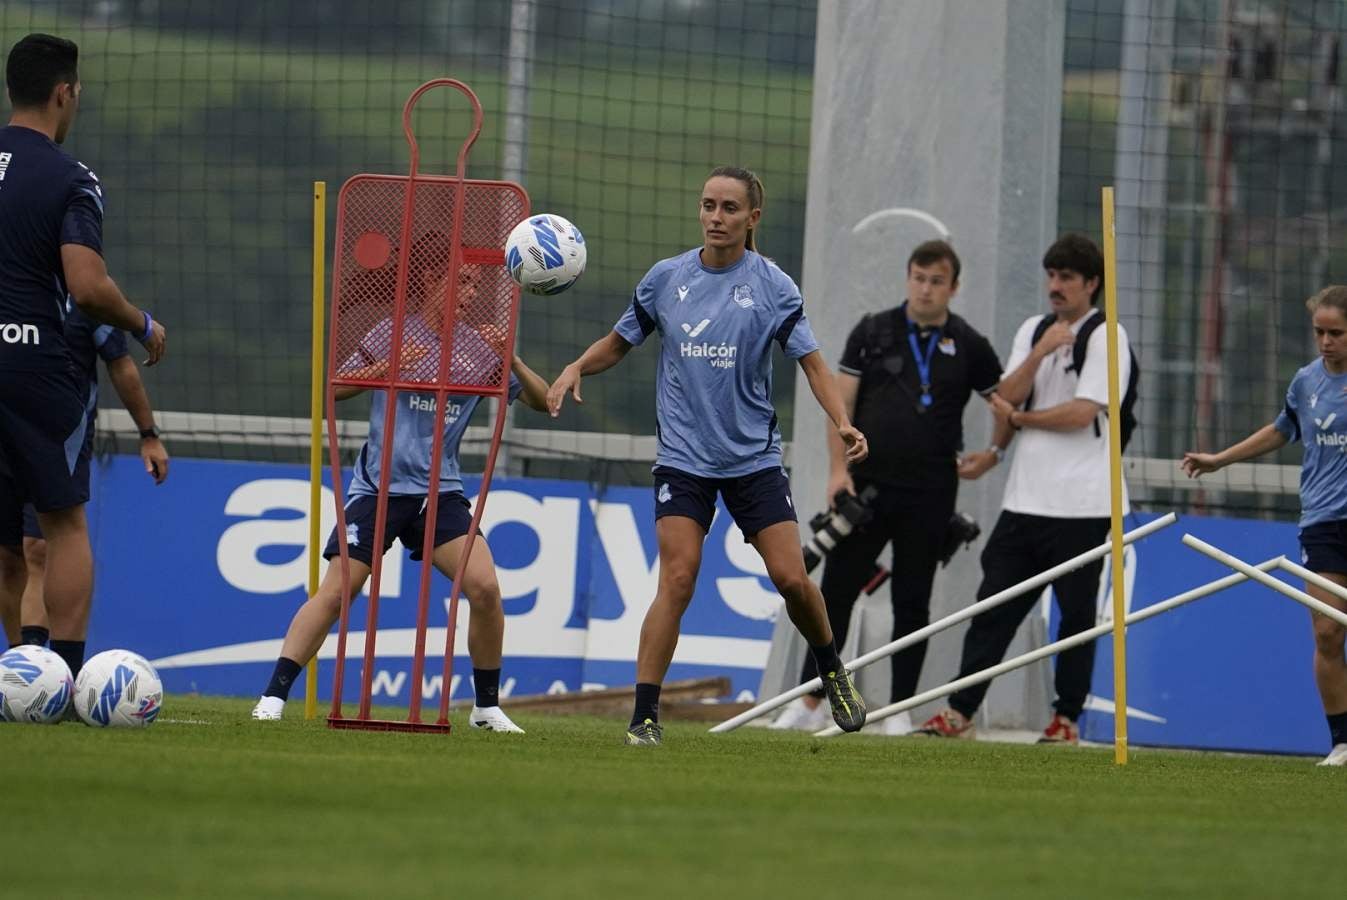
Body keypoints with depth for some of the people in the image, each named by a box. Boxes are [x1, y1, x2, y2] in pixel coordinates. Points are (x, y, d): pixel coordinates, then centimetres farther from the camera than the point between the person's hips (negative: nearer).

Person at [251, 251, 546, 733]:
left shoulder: (479, 348, 4)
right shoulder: (393, 335, -2)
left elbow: (541, 401, 6)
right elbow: (334, 388, 2)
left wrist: (512, 362, -13)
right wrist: (384, 369, -14)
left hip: (442, 490, 2)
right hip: (378, 488, -2)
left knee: (484, 588, -13)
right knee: (337, 590, -11)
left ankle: (487, 706, 3)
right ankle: (273, 697, -7)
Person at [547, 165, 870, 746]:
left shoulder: (772, 285, -4)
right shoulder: (666, 279, 1)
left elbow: (811, 361, -4)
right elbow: (618, 343, 14)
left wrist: (842, 422, -20)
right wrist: (576, 369, -6)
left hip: (754, 454, 0)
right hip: (683, 455, 0)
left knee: (791, 578, -5)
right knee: (677, 581, -14)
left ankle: (832, 673, 24)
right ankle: (644, 715, -11)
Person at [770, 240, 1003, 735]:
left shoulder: (968, 346, 4)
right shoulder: (873, 332, 5)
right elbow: (842, 403, 3)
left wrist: (993, 453, -1)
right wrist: (839, 468, -6)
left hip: (929, 495, -1)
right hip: (866, 486, 1)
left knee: (912, 602, 4)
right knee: (836, 591, 0)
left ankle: (901, 709, 9)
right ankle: (810, 703, 5)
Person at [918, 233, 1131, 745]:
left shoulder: (1106, 337, -3)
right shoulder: (1033, 331, 16)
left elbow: (1082, 412, -13)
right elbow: (1007, 397, 4)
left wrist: (1017, 419, -1)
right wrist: (1042, 351, -9)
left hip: (1080, 506, -5)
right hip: (1024, 500, 5)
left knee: (1076, 613, 1)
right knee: (993, 607, 1)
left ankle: (1067, 718, 8)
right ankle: (960, 711, 0)